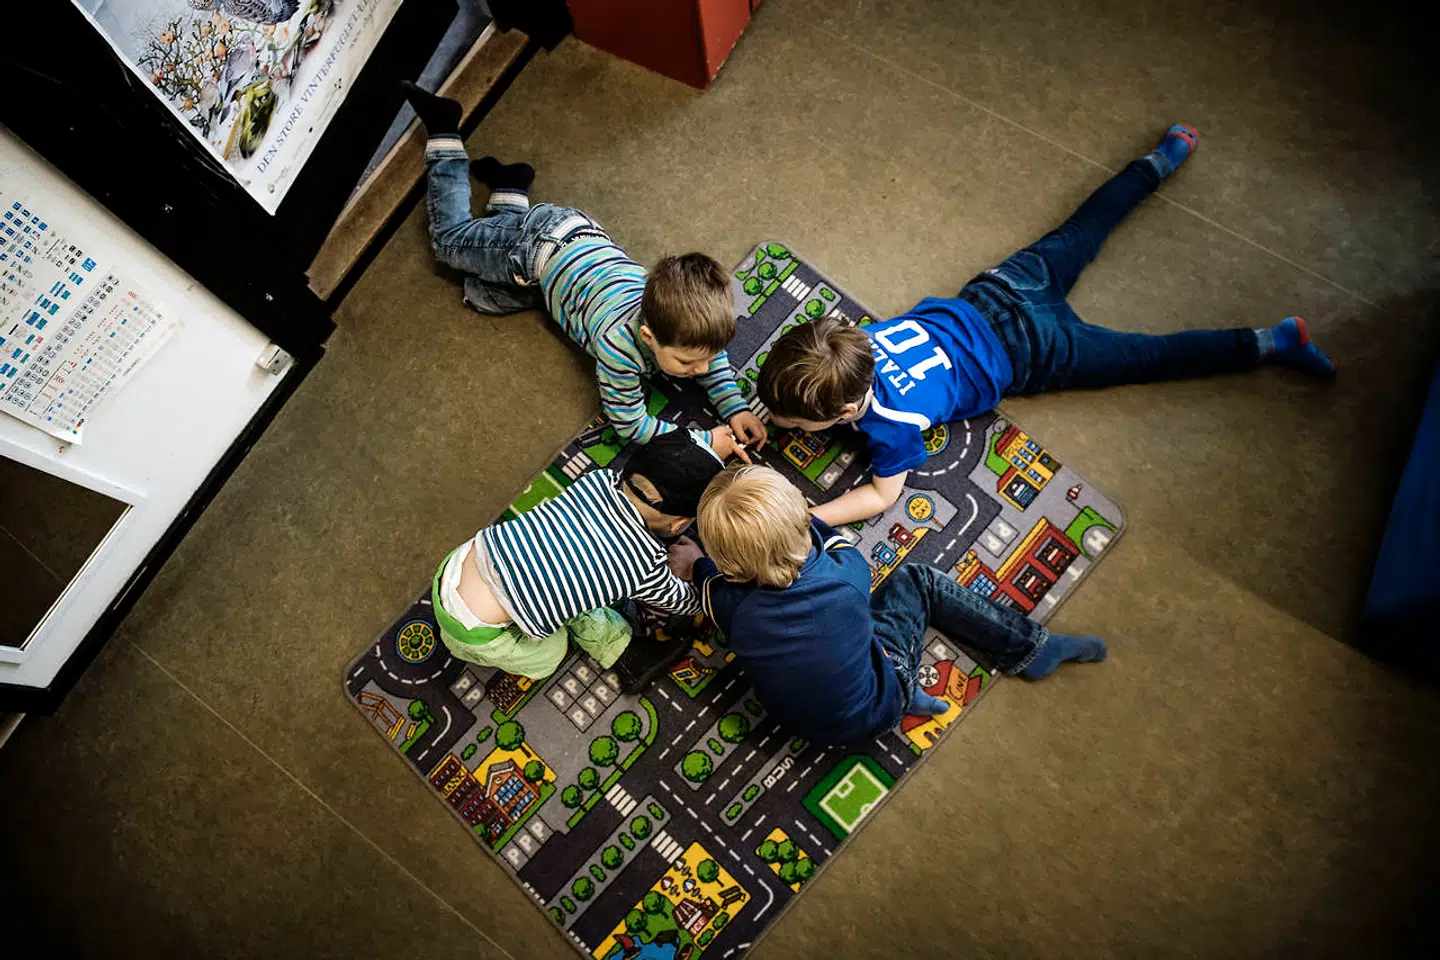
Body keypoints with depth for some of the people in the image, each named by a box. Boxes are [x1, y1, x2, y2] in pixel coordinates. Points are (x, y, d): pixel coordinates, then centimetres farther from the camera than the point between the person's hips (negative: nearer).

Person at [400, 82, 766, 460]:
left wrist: (735, 407, -20)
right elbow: (628, 423, -33)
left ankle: (509, 187, 35)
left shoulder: (687, 320, -28)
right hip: (540, 249, -5)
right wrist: (704, 439, -36)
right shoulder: (619, 345, -43)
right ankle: (444, 132, 32)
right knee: (450, 239, 23)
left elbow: (712, 353, -5)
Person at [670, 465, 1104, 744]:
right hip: (878, 708, -2)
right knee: (916, 580, 11)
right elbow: (850, 552, -5)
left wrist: (696, 564, 18)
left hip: (801, 720, 2)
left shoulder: (733, 607, -30)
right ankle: (1031, 648, 24)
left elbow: (712, 580, -2)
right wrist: (804, 519, 3)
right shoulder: (843, 578, -33)